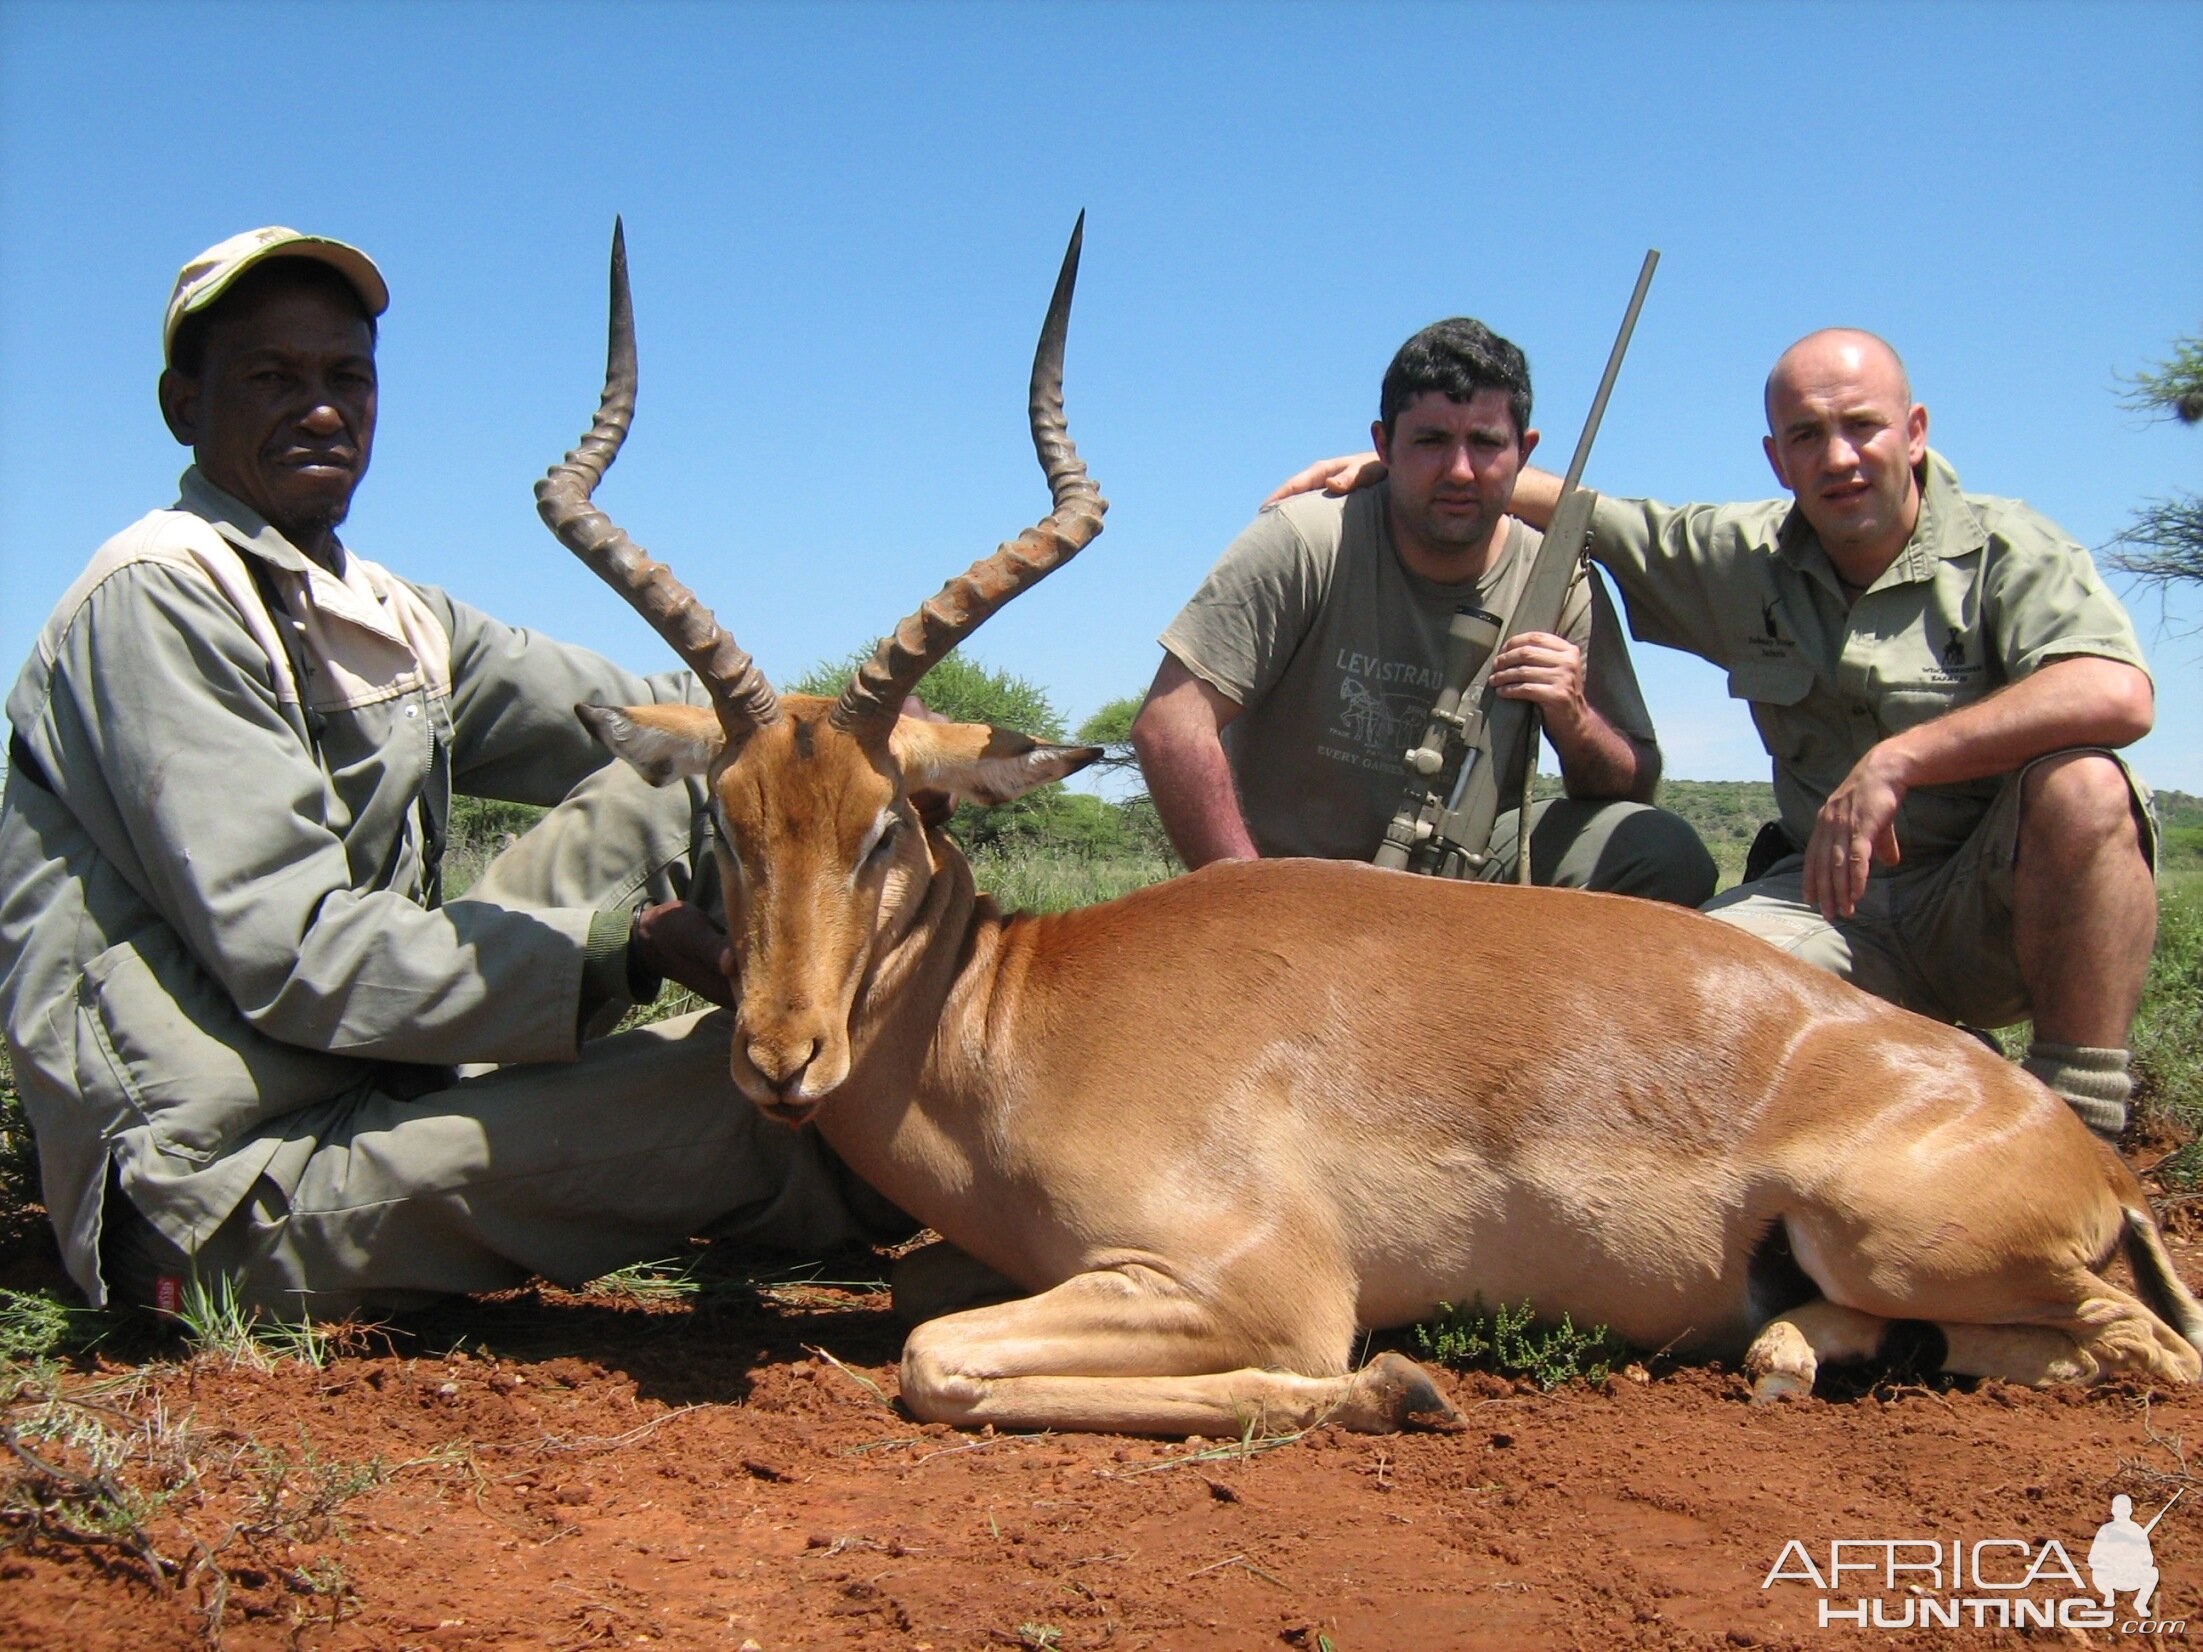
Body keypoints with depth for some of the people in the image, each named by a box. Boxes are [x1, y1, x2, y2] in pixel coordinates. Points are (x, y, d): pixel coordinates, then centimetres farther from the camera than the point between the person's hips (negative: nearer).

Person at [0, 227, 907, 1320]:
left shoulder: (390, 620, 14)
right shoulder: (154, 602, -13)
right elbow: (291, 955, -22)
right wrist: (621, 947, -27)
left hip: (371, 1089, 9)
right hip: (225, 1186, -8)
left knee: (662, 800, 2)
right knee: (741, 1070, -21)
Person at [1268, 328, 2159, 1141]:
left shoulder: (2005, 547, -8)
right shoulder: (1746, 558, 6)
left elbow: (2118, 695, -27)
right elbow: (1583, 512, 15)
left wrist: (1897, 760, -32)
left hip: (2003, 903, -3)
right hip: (1836, 897, 3)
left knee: (2082, 785, -35)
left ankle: (2076, 1132, -21)